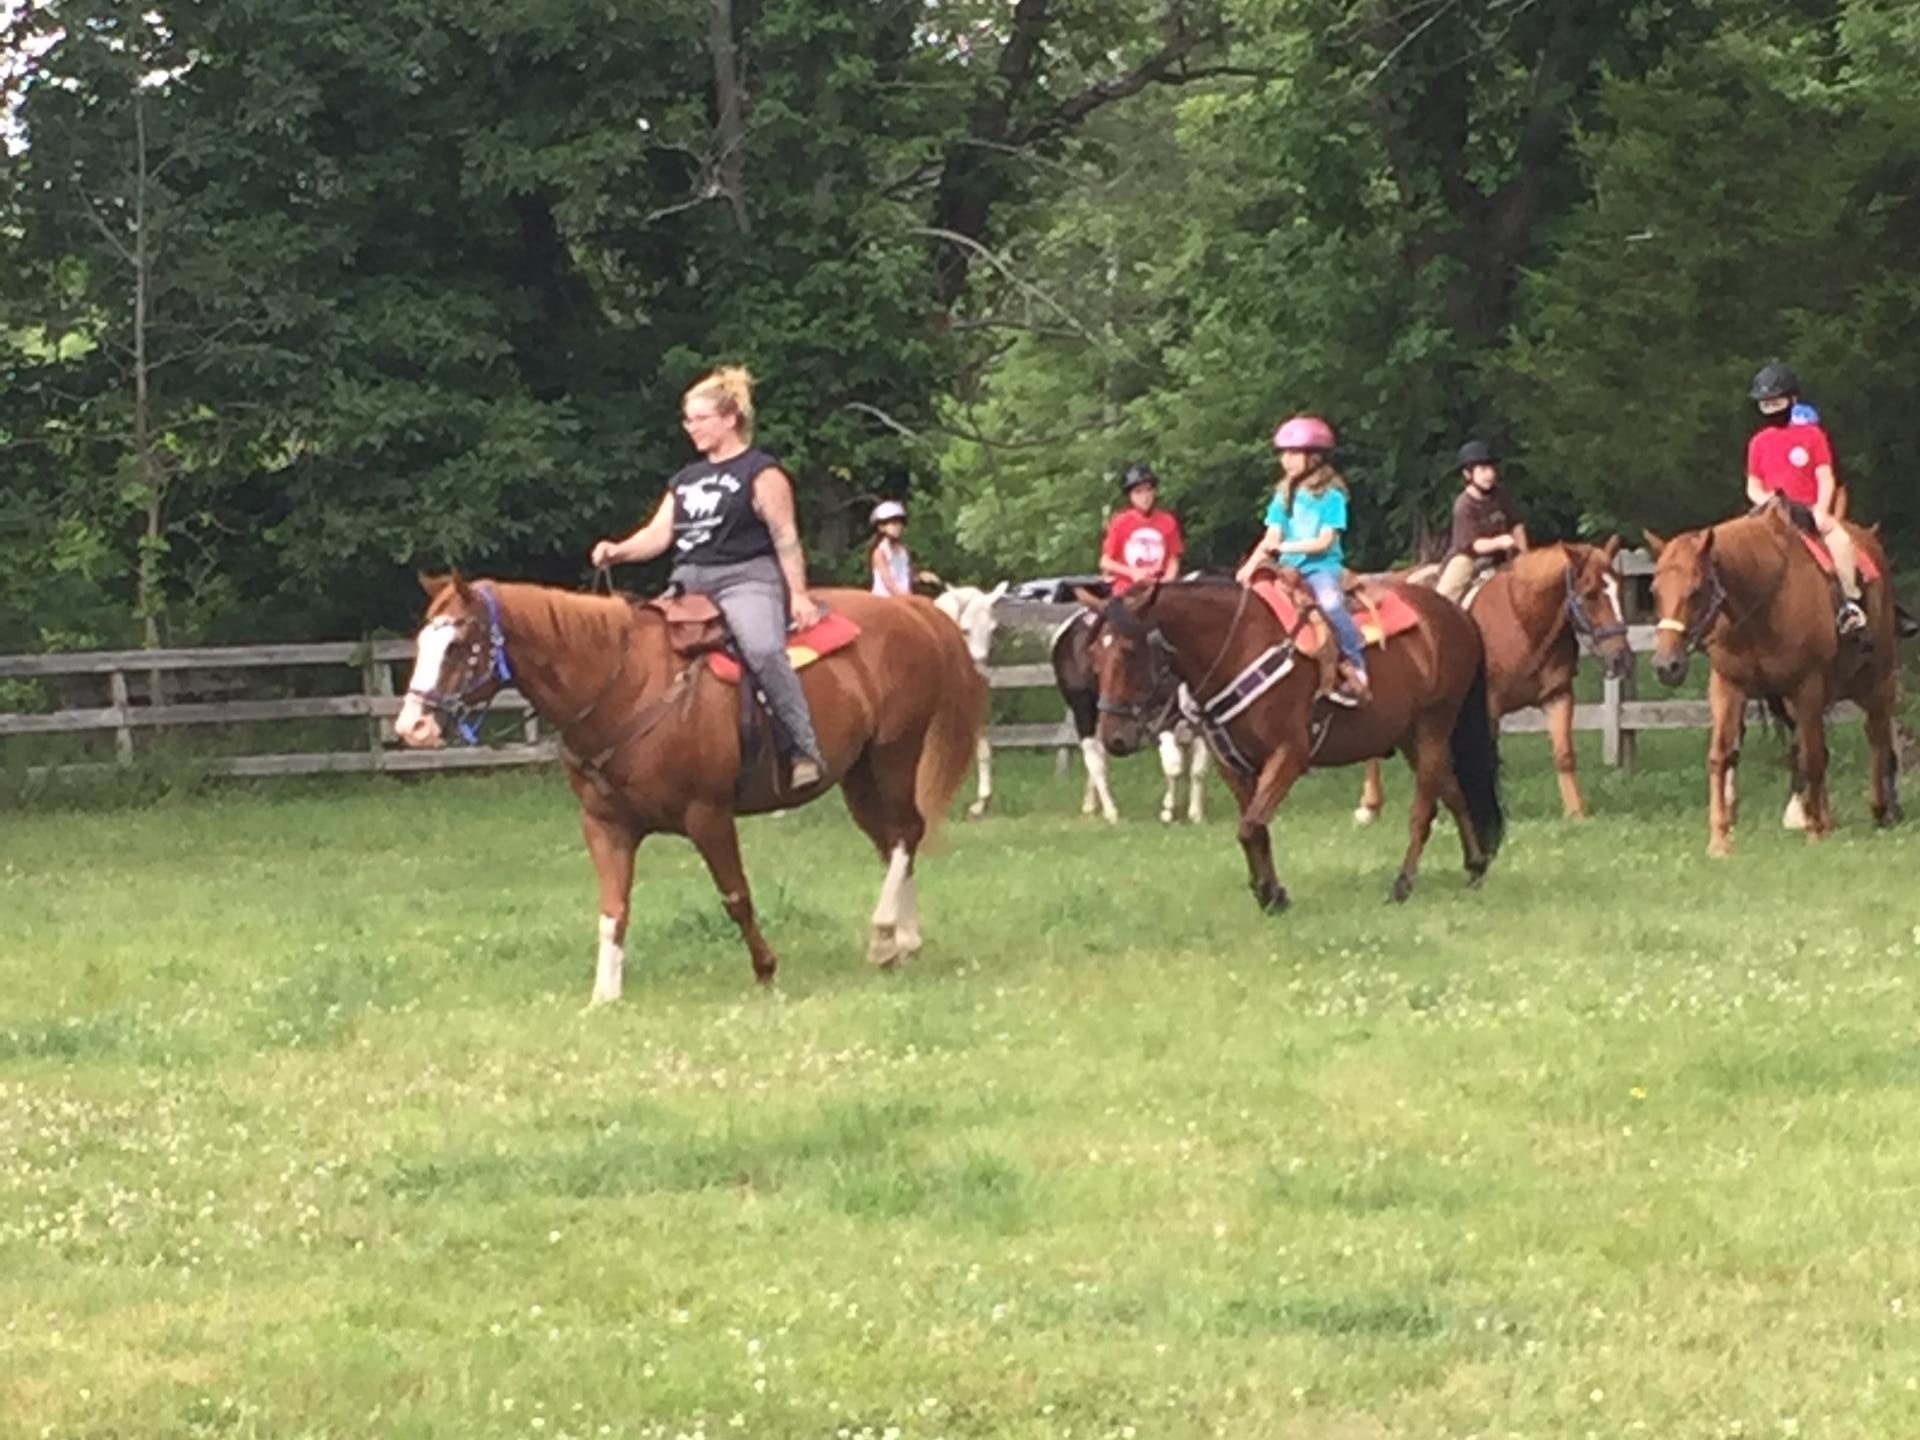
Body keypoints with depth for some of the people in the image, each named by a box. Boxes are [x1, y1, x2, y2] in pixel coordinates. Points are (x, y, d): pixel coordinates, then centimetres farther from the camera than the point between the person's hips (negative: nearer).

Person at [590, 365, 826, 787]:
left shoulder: (761, 473, 0)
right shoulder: (686, 480, 21)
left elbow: (785, 538, -4)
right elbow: (658, 533, 13)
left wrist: (798, 595, -12)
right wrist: (617, 551, -6)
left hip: (746, 578, -8)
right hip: (690, 583, 8)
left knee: (763, 649, -33)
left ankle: (804, 750, -33)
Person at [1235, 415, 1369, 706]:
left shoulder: (1331, 495, -5)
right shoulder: (1284, 494, 11)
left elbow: (1324, 541, -11)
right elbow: (1272, 537, 4)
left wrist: (1285, 546, -16)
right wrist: (1253, 562, -13)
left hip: (1322, 565, -6)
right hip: (1290, 567, 6)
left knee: (1330, 601, -34)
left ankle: (1356, 666, -26)